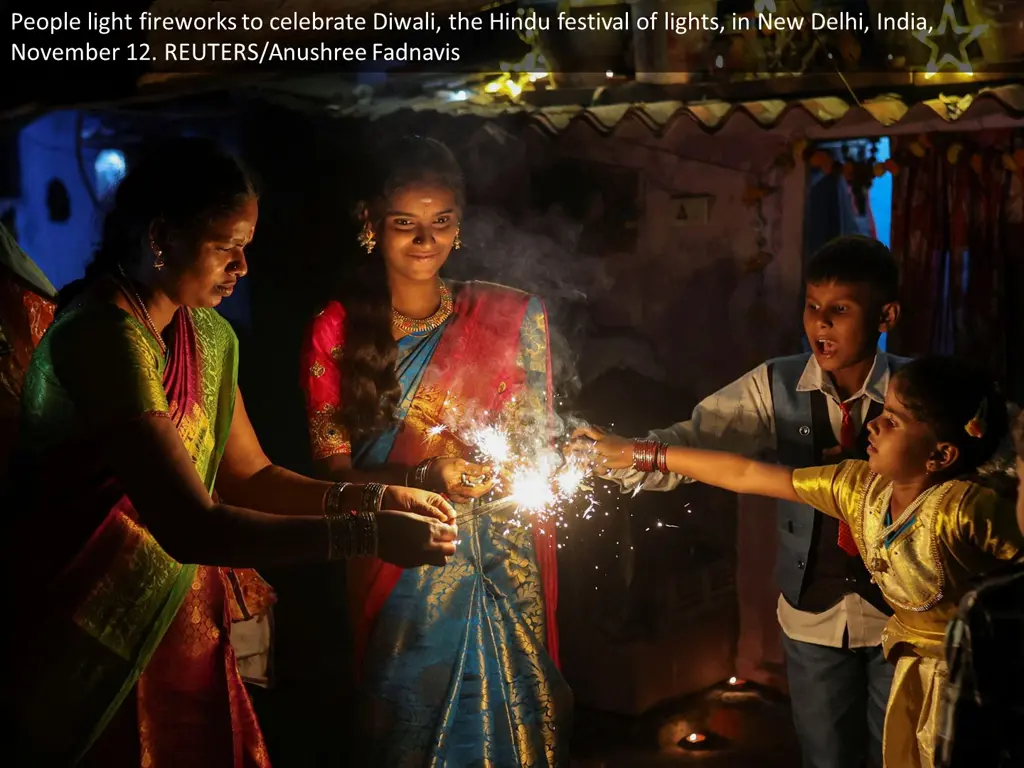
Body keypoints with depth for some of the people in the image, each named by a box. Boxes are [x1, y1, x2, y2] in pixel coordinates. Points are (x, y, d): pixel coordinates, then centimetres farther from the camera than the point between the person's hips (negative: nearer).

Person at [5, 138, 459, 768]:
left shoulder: (209, 336, 6)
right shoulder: (105, 336, -23)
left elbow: (248, 476, 8)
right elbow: (190, 527, -29)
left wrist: (377, 499, -6)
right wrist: (368, 535, -29)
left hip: (184, 618, 8)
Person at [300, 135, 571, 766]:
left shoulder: (512, 317, -3)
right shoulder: (337, 330, -5)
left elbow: (538, 446, 1)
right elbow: (335, 468, -5)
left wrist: (479, 465, -20)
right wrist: (423, 480, -23)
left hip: (504, 572, 1)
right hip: (399, 577, 0)